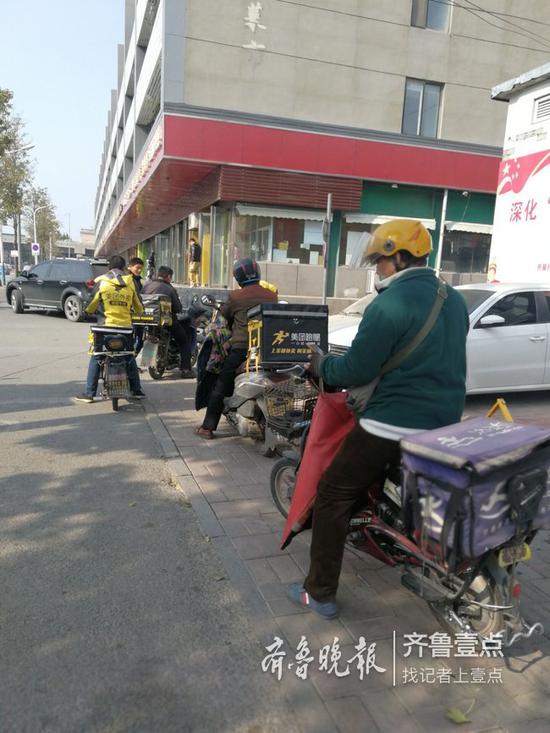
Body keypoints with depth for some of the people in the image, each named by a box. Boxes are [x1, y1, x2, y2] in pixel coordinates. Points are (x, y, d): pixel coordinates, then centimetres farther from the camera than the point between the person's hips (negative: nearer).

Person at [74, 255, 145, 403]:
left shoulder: (101, 281, -2)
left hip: (106, 326, -2)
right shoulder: (130, 283, 4)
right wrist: (137, 312, 34)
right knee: (130, 359, 18)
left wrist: (89, 311, 24)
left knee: (95, 359, 7)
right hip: (126, 327, 2)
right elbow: (139, 308, 11)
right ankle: (137, 390, 19)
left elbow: (90, 306, 1)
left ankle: (89, 393, 5)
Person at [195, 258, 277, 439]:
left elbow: (224, 315, 12)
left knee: (220, 388, 7)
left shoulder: (235, 296, -4)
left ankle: (208, 428, 11)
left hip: (241, 348, -3)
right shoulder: (272, 296, 4)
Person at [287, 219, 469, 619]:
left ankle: (320, 593, 11)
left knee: (334, 496, 5)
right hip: (445, 424, 8)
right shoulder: (455, 300, 9)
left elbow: (356, 370, -16)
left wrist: (321, 365, 2)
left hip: (392, 426, -8)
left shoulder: (389, 305, -16)